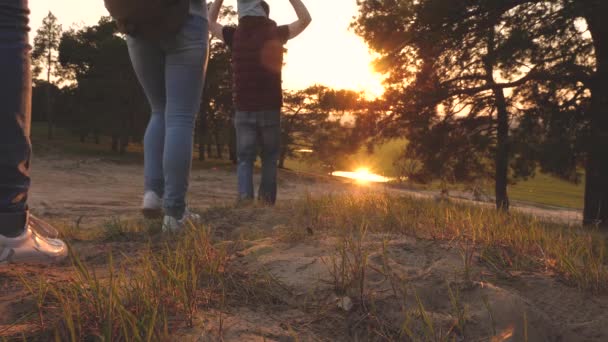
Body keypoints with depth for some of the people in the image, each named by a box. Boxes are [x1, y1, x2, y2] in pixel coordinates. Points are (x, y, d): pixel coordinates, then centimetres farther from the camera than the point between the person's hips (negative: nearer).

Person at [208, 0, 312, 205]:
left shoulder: (234, 35, 4)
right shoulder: (275, 33, 0)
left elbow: (210, 22, 21)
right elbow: (305, 19, 12)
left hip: (244, 109, 1)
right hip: (270, 108, -1)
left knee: (244, 157, 6)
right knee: (269, 158, 11)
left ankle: (245, 196, -15)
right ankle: (266, 200, 5)